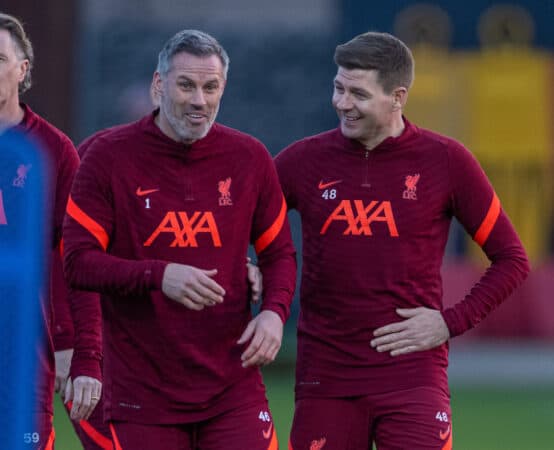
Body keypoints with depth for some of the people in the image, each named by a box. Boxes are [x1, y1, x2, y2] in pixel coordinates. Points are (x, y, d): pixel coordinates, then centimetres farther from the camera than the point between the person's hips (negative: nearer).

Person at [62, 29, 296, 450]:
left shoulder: (250, 157, 6)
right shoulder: (109, 154, -3)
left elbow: (279, 252, 14)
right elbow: (76, 261, -8)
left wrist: (275, 311, -6)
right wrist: (159, 276, -22)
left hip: (233, 387, 2)